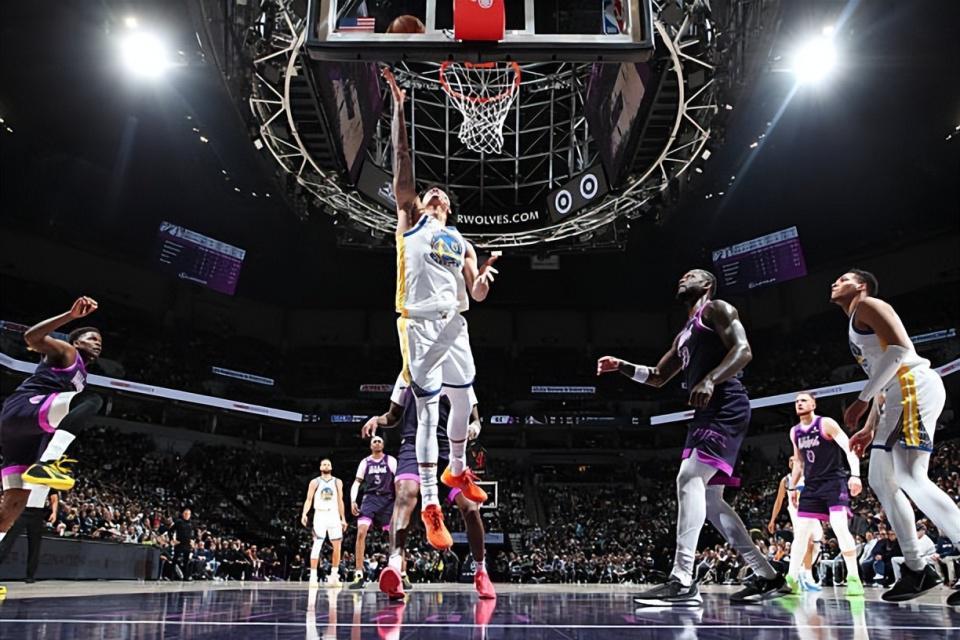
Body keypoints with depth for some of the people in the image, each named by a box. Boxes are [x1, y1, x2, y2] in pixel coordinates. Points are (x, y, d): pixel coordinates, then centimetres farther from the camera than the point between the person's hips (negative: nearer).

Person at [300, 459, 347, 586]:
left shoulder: (337, 482, 10)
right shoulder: (315, 482, 4)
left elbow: (340, 501, 12)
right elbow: (309, 499, -1)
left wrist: (343, 518, 7)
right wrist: (304, 513, -17)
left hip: (334, 515, 3)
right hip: (320, 515, -3)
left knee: (337, 546, 3)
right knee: (317, 545, -11)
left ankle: (334, 575, 14)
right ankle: (313, 576, -10)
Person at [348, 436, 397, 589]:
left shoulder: (391, 461, 4)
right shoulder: (365, 462, 9)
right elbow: (356, 483, 8)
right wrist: (353, 501, -6)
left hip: (387, 500, -1)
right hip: (370, 499, 1)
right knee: (361, 532, -17)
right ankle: (359, 576, -15)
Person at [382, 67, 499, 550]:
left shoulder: (461, 242, 23)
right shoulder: (409, 218, 12)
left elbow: (477, 295, 15)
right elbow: (402, 162, 1)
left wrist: (484, 278, -8)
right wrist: (398, 107, -5)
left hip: (453, 324, 5)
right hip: (419, 323, -5)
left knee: (463, 402, 14)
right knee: (428, 411, -7)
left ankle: (457, 471, 39)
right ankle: (430, 506, -1)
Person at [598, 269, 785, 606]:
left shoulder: (717, 309, 2)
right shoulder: (683, 335, 28)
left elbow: (743, 350, -13)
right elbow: (658, 377, 31)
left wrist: (710, 380, -28)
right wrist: (621, 366, 17)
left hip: (726, 406, -10)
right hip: (706, 412, 10)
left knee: (689, 478, -21)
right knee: (709, 497, 8)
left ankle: (682, 582, -24)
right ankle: (766, 576, 16)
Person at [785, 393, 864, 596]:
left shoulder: (826, 424, -8)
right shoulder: (794, 432, 11)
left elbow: (849, 448, -16)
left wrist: (855, 475, -28)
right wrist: (793, 487, 19)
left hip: (834, 481, -6)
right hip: (811, 485, 6)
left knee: (840, 527, -19)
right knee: (800, 532, 2)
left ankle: (854, 578, -11)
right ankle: (792, 579, 6)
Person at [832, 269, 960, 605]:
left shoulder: (867, 305, 1)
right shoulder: (857, 325, 29)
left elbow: (899, 348, -15)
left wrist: (862, 399, -17)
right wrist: (870, 428, 26)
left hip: (914, 385, -11)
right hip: (896, 395, 11)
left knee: (909, 477, -22)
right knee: (881, 480, 8)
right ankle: (916, 569, 10)